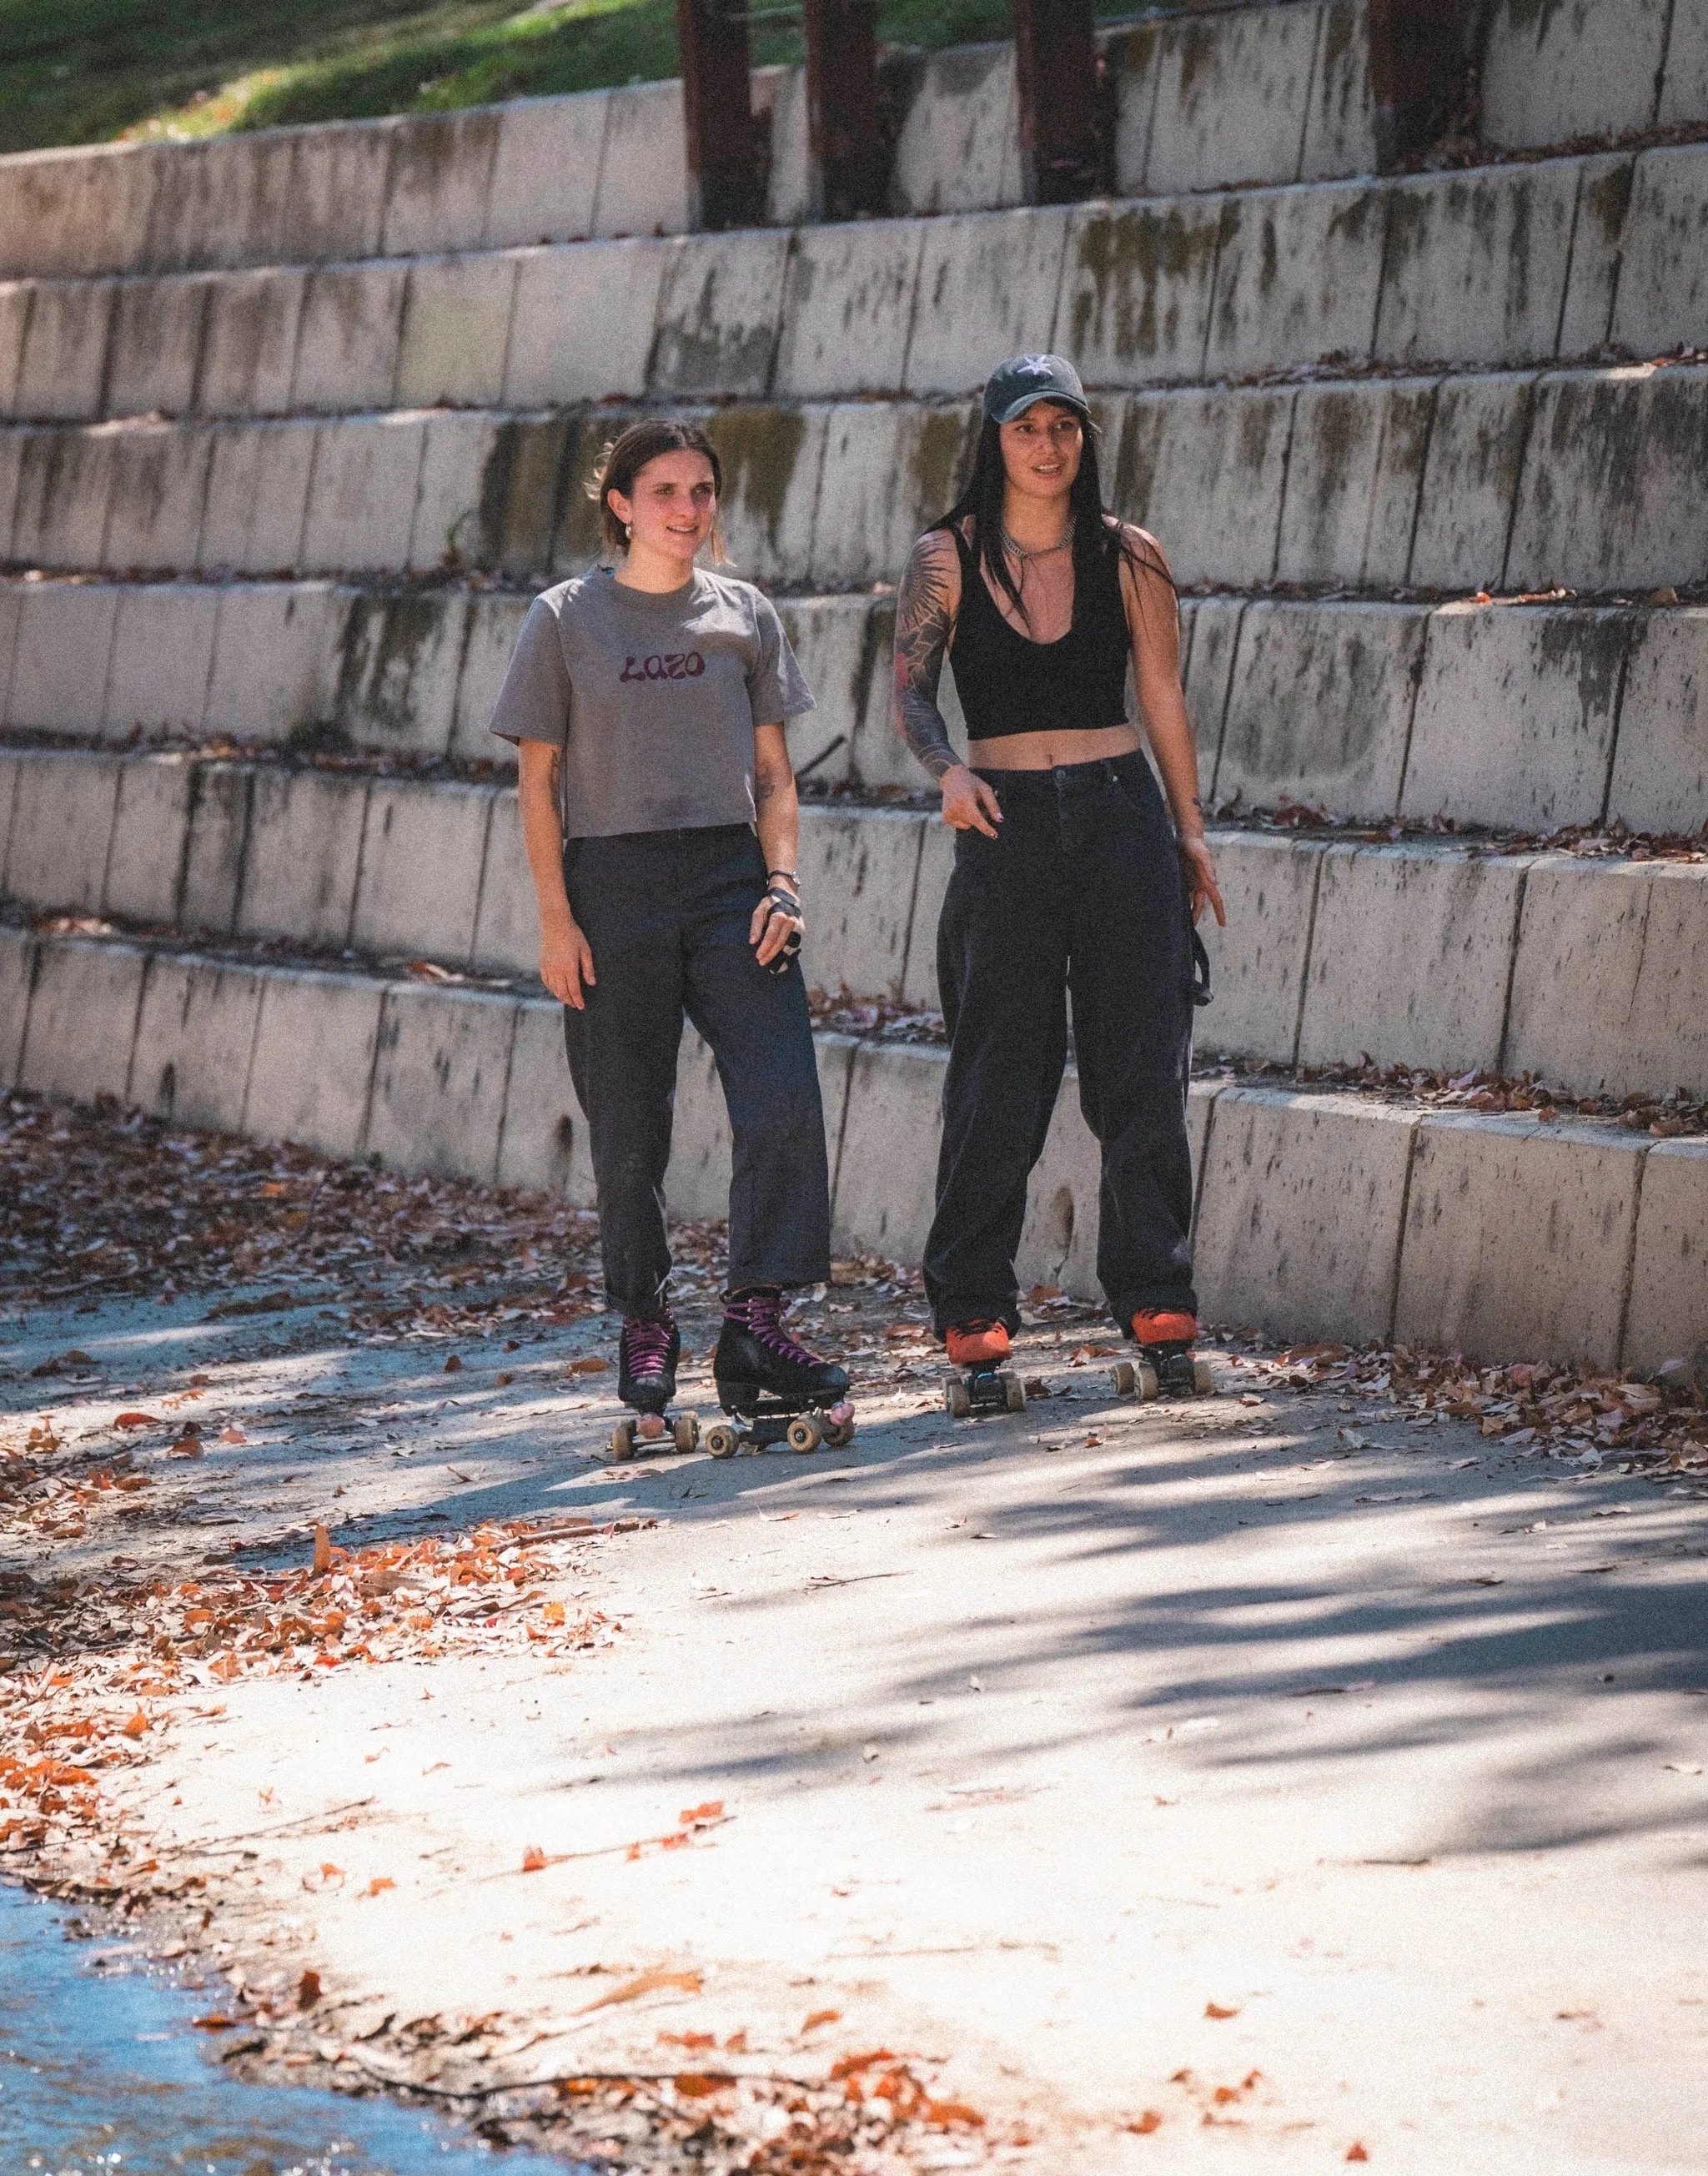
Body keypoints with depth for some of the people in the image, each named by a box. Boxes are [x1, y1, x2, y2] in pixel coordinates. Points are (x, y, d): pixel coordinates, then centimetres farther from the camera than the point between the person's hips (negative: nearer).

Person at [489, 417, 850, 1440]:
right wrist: (556, 917, -6)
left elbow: (774, 771, 13)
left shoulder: (745, 615, 11)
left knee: (785, 1099, -14)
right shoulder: (566, 619, 4)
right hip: (614, 884, -2)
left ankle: (757, 1325, -8)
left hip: (731, 875, 2)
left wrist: (783, 882, -2)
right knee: (630, 1131, 3)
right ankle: (647, 1329, 19)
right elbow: (539, 779, 3)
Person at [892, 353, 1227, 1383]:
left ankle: (1156, 1298, 7)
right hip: (1006, 825, -1)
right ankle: (974, 1307, 6)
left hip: (1122, 816, 1)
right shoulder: (948, 557, 2)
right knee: (999, 1078, -2)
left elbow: (1162, 701, 9)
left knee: (1143, 1068, -1)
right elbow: (911, 691, 1)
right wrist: (948, 768, -19)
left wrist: (1191, 834, 10)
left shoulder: (1128, 555, 4)